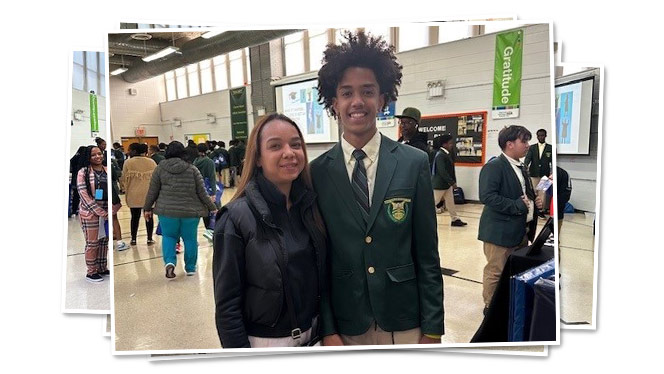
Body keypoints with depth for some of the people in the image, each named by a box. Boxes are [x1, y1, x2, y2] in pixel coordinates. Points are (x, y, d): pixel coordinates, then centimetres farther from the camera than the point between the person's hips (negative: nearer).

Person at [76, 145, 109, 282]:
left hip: (106, 212, 5)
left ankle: (102, 268, 25)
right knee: (92, 243, 2)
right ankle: (91, 272, 15)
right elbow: (84, 195, -12)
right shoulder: (83, 172, -6)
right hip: (90, 213, -5)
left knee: (104, 241, 12)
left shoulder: (107, 171, 7)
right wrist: (101, 212, -16)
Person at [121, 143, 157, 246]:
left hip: (133, 195, 0)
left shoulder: (128, 162, -4)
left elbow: (124, 179, -1)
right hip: (149, 194, 1)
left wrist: (126, 190, 15)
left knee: (135, 216, 9)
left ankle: (133, 239, 17)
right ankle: (149, 239, 12)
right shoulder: (151, 162, 0)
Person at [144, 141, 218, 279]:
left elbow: (152, 191, 4)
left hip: (167, 211, 1)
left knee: (168, 236, 17)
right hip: (190, 211, 0)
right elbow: (202, 193, -1)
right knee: (190, 238, 12)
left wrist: (147, 208, 16)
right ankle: (190, 267, 23)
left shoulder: (160, 168, 1)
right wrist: (212, 208, 8)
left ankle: (169, 262, -3)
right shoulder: (192, 169, -1)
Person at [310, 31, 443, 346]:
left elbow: (427, 253, -4)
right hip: (345, 324, 1)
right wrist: (327, 330, -3)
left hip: (404, 322, 0)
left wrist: (432, 328, -3)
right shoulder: (317, 173, -6)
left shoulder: (414, 163, -7)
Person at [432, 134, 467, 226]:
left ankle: (455, 219, 20)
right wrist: (452, 182, -21)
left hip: (447, 184, 9)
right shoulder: (440, 155, -20)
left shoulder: (447, 154, 9)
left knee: (450, 202, 13)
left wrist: (452, 182, 9)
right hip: (439, 184, -9)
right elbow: (442, 171, -24)